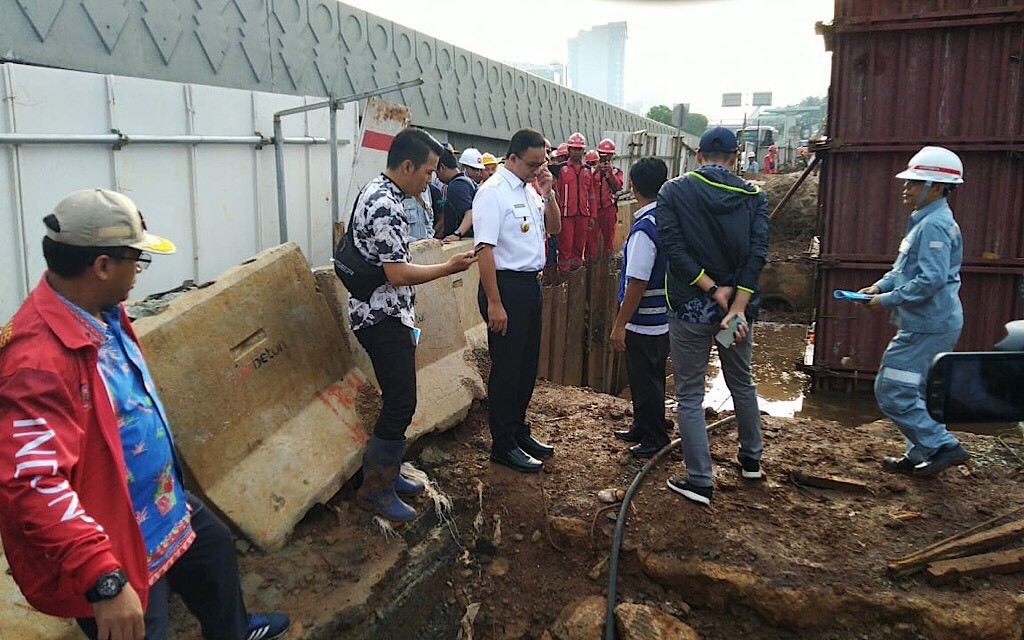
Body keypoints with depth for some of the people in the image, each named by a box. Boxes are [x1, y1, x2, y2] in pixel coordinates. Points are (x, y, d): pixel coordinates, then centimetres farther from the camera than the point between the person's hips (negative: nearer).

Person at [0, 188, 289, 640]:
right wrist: (105, 580, -41)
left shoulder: (102, 313, -2)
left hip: (157, 500, 11)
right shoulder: (39, 359, -34)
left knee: (214, 545, 31)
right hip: (113, 545, -10)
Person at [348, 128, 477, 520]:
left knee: (398, 401, 16)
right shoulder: (384, 207, -22)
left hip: (387, 315, 11)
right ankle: (375, 491, 6)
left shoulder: (378, 193, 12)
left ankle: (385, 472, 28)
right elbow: (399, 274, -23)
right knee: (400, 405, -6)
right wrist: (450, 268, -12)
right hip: (383, 319, -11)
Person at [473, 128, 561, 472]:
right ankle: (503, 445, 13)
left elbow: (554, 227, 20)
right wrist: (494, 303, -24)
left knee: (527, 363, 17)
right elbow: (485, 248, -20)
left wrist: (548, 194, 1)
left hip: (531, 284, 9)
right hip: (506, 285, -9)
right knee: (506, 367, 0)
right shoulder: (493, 192, -15)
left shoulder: (529, 190, 12)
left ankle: (518, 430, 33)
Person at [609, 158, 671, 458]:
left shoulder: (644, 228, -23)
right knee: (647, 378, 22)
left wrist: (620, 325, -17)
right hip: (664, 317, 9)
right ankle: (642, 428, 37)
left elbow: (638, 283, -24)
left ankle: (655, 439, 20)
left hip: (644, 321, -9)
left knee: (645, 380, 6)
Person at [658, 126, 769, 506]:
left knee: (689, 395, 6)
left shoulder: (673, 192, -4)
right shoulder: (753, 196, 1)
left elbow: (673, 247, -16)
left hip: (689, 307, -3)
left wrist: (712, 288, -14)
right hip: (738, 304, 3)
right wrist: (738, 306, -17)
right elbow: (757, 252, -11)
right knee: (742, 384, 23)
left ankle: (700, 482, 8)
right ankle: (751, 459, 40)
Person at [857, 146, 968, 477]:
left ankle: (942, 446, 4)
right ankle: (921, 455, 29)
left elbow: (932, 279, -26)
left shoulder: (934, 225, -19)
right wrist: (880, 285, 5)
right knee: (916, 392, 18)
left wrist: (889, 300, -18)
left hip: (927, 327, -11)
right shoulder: (926, 221, 14)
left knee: (892, 392, -6)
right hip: (928, 324, 11)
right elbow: (905, 267, 20)